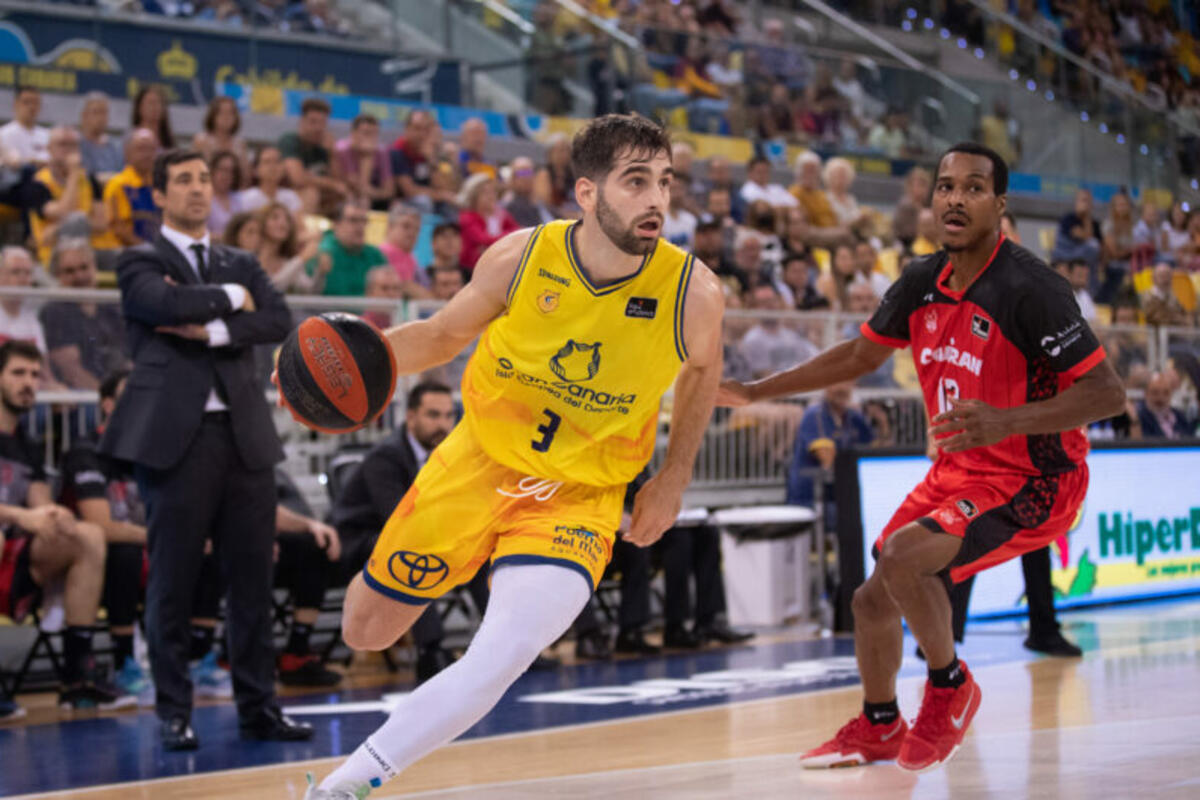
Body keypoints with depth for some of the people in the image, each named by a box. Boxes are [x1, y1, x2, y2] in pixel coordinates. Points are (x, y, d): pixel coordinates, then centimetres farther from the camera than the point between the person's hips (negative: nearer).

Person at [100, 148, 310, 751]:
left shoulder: (241, 265, 19)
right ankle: (174, 713, 7)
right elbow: (170, 303, -17)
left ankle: (257, 707, 12)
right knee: (173, 582, -1)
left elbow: (277, 321, 2)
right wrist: (231, 297, -2)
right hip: (175, 435, -4)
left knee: (253, 578, 5)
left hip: (245, 434, 4)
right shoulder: (140, 263, 5)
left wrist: (213, 329, -11)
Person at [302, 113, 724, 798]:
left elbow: (703, 368, 7)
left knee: (503, 655, -25)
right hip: (481, 460, 2)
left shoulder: (694, 293, -18)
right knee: (366, 632, 12)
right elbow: (443, 334, 1)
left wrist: (673, 479, 4)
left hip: (580, 498, -1)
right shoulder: (521, 259, -17)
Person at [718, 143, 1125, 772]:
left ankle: (950, 686, -2)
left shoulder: (1030, 289, -23)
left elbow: (1108, 394, -25)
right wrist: (755, 391, 13)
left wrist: (1006, 421, -38)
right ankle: (878, 727, 39)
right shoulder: (922, 282, -1)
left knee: (903, 555, -28)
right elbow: (860, 354, 15)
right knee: (874, 600, 12)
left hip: (1032, 482, -8)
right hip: (959, 470, 8)